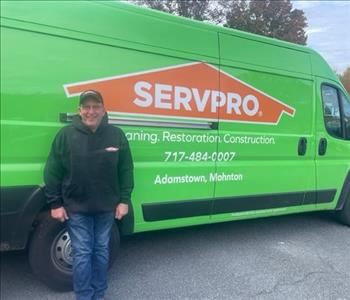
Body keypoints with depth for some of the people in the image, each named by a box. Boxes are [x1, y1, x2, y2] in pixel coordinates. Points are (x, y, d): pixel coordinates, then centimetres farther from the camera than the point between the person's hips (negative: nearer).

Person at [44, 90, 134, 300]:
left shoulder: (117, 135, -2)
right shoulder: (66, 135, -6)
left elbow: (126, 170, 1)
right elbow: (52, 172, -3)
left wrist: (124, 200, -2)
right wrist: (55, 204, -5)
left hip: (107, 207, 2)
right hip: (76, 208, -2)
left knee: (101, 251, 14)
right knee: (82, 253, 5)